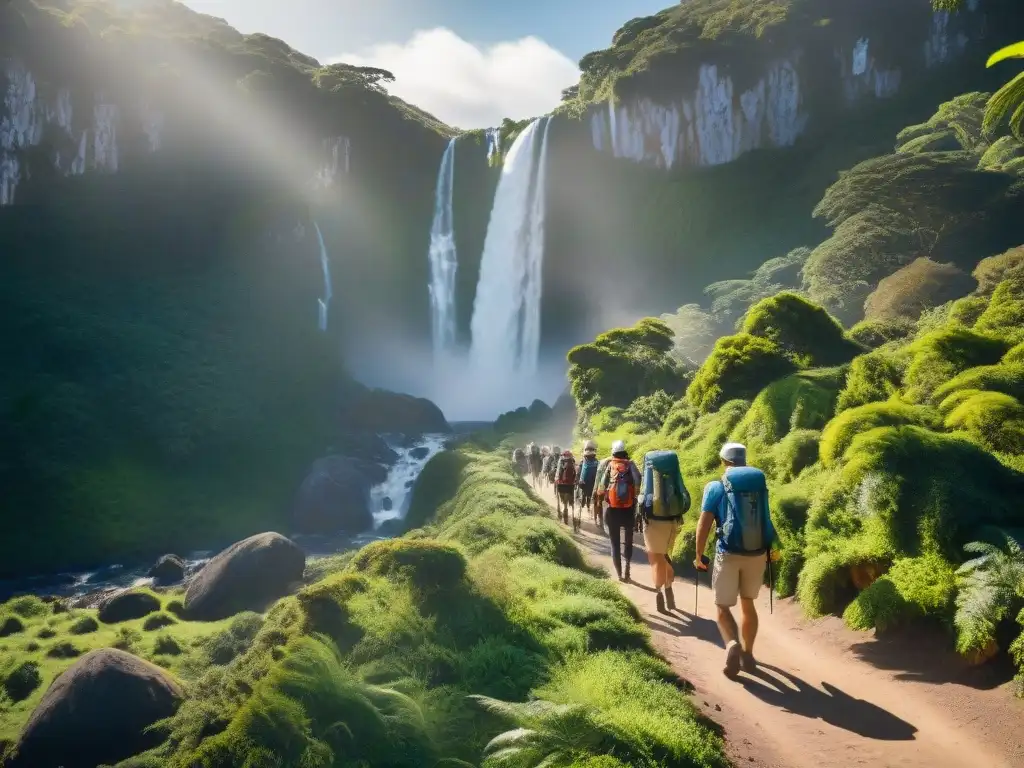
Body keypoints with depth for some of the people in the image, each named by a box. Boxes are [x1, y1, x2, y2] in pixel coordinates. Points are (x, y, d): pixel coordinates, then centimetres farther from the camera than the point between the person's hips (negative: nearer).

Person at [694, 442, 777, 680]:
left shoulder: (716, 487, -4)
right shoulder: (760, 484, 7)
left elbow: (703, 524, -7)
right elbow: (765, 519, 16)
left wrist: (699, 555, 3)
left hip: (729, 554, -3)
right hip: (757, 554, 4)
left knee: (723, 606, 8)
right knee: (747, 603, 20)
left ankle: (732, 645, -18)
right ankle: (747, 654, 25)